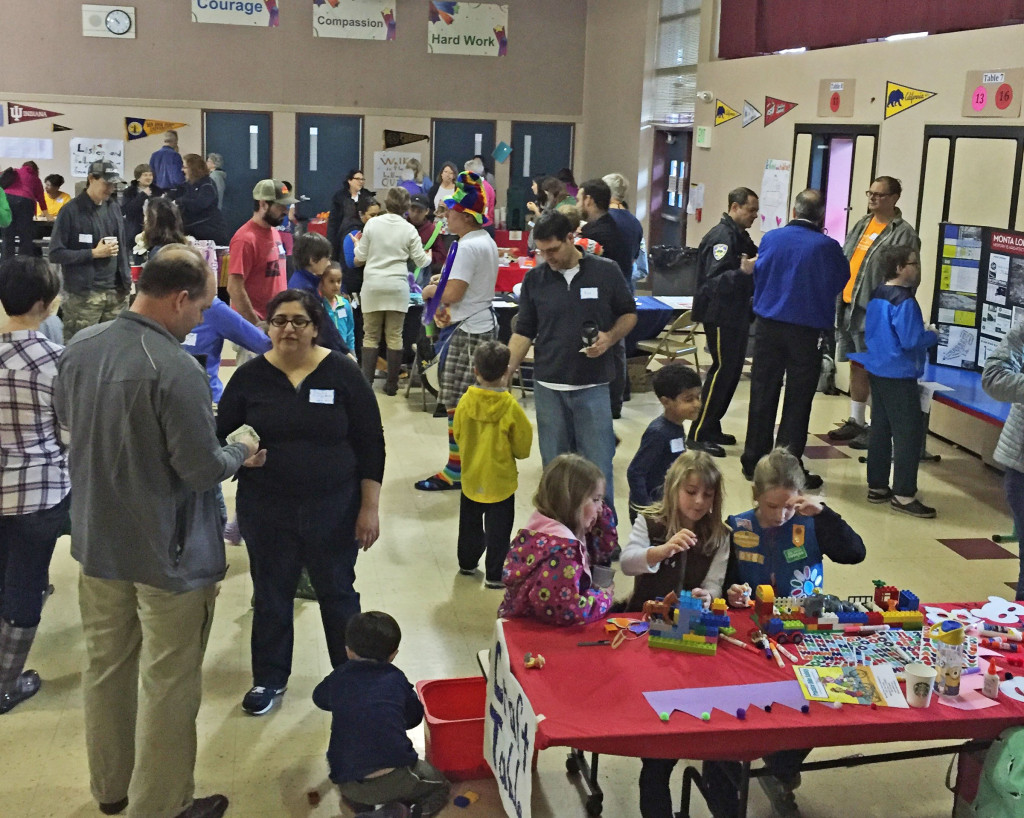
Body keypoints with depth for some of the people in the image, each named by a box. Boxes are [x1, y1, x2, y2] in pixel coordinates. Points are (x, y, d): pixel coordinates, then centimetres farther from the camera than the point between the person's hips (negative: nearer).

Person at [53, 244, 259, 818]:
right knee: (167, 684, 9)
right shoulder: (177, 369, -27)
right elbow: (203, 471, -22)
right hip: (168, 552, -7)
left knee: (107, 665, 21)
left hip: (98, 539, 8)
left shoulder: (80, 347, -4)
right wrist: (241, 454, -2)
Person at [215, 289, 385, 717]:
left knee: (337, 592, 12)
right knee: (270, 594, 14)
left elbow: (370, 443, -4)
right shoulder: (250, 376, -2)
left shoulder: (341, 373, -7)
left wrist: (369, 507, -7)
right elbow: (221, 439, 3)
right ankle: (269, 677, 33)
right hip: (266, 509, 2)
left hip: (332, 507, -1)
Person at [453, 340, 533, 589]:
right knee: (498, 529, 7)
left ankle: (467, 563, 35)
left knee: (470, 523, 21)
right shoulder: (510, 407, -19)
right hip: (500, 478, -4)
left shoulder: (465, 401, -11)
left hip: (471, 476, 4)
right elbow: (522, 446, -10)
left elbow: (458, 434, 3)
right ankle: (494, 575, 12)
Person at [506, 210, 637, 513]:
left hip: (592, 386, -2)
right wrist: (505, 372, -6)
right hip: (548, 386, 2)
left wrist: (610, 337, -12)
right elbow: (524, 332, 6)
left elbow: (629, 314, 8)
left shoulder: (605, 272, -3)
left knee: (598, 467, -1)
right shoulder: (535, 278, 2)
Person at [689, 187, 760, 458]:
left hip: (737, 316, 10)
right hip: (721, 316, -10)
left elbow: (755, 267, 25)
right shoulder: (721, 237, -16)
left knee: (732, 371, 13)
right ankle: (699, 434, -3)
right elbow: (714, 281, -25)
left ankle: (711, 427, 22)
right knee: (722, 370, -9)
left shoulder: (741, 237, 14)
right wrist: (743, 272, -37)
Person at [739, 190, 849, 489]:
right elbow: (841, 282, 3)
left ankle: (754, 462, 17)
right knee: (798, 400, 4)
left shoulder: (771, 238, -3)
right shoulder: (827, 247, -12)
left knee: (763, 394, 11)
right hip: (808, 330, -3)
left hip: (768, 326, 3)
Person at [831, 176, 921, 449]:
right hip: (846, 307, 7)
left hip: (873, 312, -7)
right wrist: (837, 301, 14)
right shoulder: (862, 225, 15)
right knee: (856, 367, 15)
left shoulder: (903, 235, -9)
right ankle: (855, 422, 25)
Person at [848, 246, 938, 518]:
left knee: (881, 429, 14)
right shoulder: (904, 301, -18)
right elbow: (911, 340, -21)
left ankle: (877, 486, 20)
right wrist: (932, 336, -3)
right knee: (909, 433, -3)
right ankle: (903, 495, -1)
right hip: (899, 375, -9)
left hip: (877, 371, 9)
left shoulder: (876, 296, 8)